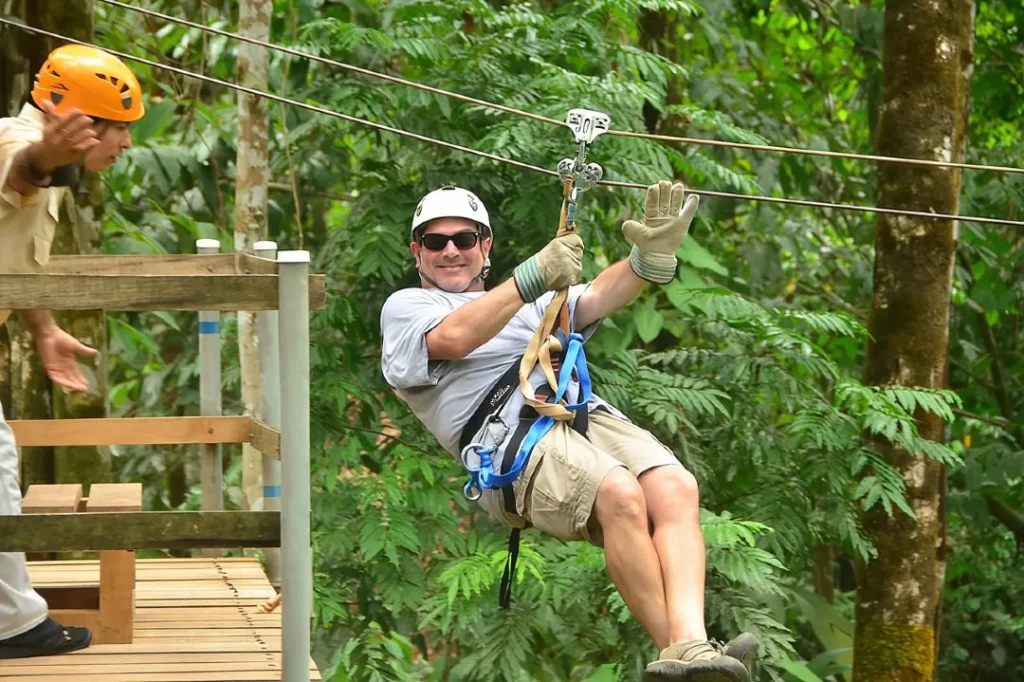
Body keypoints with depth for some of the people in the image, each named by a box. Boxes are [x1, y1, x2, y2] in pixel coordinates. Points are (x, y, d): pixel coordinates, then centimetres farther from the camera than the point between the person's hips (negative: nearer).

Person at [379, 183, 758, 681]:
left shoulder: (529, 303, 39)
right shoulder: (404, 307, 21)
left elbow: (597, 300, 20)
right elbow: (453, 338, -3)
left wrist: (650, 258, 0)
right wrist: (535, 276, -11)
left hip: (588, 414, 6)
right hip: (511, 439, -6)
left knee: (676, 488, -25)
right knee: (621, 495, -33)